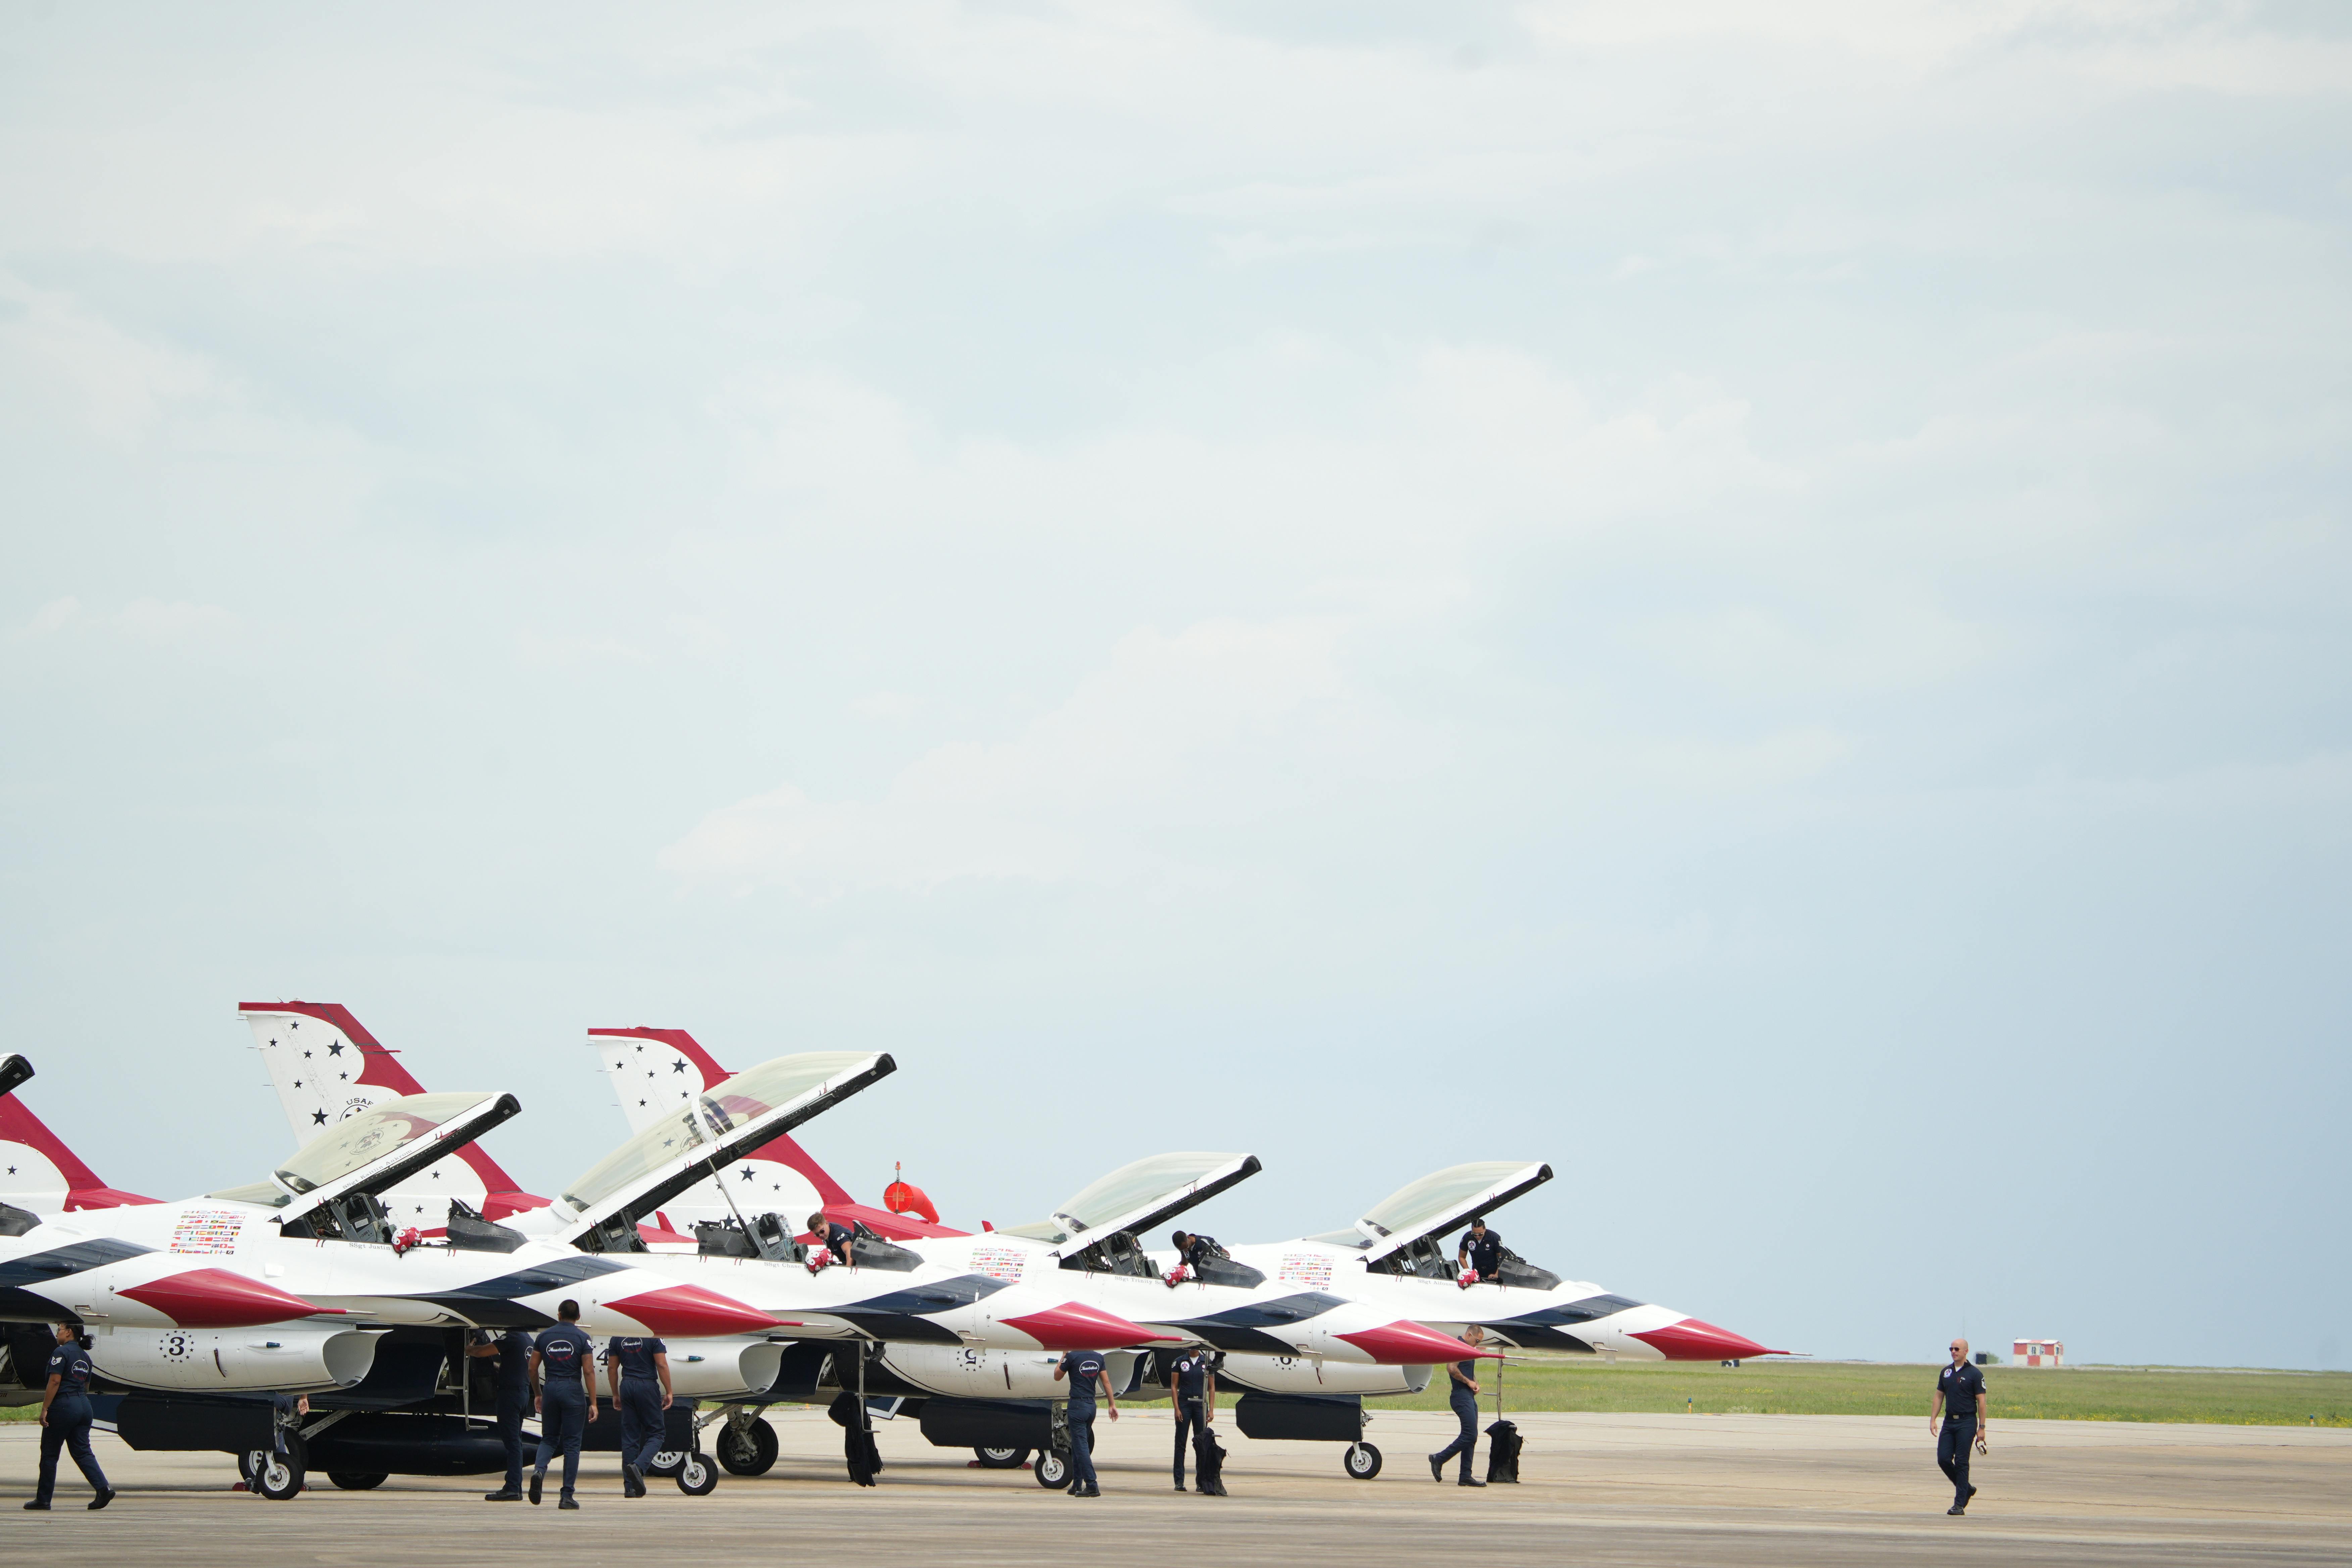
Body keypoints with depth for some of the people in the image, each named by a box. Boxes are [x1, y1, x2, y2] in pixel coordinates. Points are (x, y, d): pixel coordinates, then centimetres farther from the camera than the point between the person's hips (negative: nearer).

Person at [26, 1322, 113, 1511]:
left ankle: (43, 1500, 7)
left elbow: (55, 1382, -17)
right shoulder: (85, 1356, 15)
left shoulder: (61, 1352, -10)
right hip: (84, 1406, 7)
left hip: (63, 1405, -7)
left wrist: (45, 1409, -16)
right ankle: (103, 1488, -12)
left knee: (49, 1454, 2)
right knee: (82, 1452, 7)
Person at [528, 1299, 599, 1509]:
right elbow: (589, 1371, -8)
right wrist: (593, 1404, -6)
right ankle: (567, 1496, 1)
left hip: (550, 1389, 3)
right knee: (572, 1444, 2)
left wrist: (537, 1395, 21)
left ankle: (539, 1470, -16)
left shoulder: (544, 1336, 6)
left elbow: (533, 1368, 8)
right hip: (573, 1390, -3)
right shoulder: (582, 1338, -3)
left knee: (549, 1439, 16)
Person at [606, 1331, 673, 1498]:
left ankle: (630, 1487, 7)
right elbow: (662, 1365, -11)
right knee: (656, 1433, 5)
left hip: (627, 1386, 4)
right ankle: (639, 1466, -21)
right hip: (648, 1385, -4)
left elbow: (612, 1368, 9)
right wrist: (668, 1393, -4)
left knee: (630, 1437, 8)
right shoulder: (652, 1337, -8)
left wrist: (615, 1395, 18)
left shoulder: (617, 1339, 6)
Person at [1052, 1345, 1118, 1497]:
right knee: (1079, 1446, 16)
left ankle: (1092, 1485, -14)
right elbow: (1106, 1382, 7)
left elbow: (1057, 1377, 3)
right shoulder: (1098, 1358, 6)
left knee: (1081, 1446, -7)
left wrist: (1063, 1357, 14)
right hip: (1092, 1405, 6)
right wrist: (1113, 1405, 10)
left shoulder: (1072, 1357, -10)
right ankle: (1077, 1485, 19)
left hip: (1077, 1405, -6)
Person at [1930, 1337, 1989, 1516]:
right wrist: (1932, 1420, 6)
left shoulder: (1974, 1374, -5)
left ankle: (1960, 1504, -4)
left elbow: (1981, 1402, -6)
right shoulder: (1946, 1373, 11)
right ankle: (1966, 1489, 20)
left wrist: (1982, 1428, -10)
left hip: (1967, 1422, -6)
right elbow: (1939, 1397, 15)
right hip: (1949, 1422, 6)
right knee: (1943, 1459, -1)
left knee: (1961, 1462, -7)